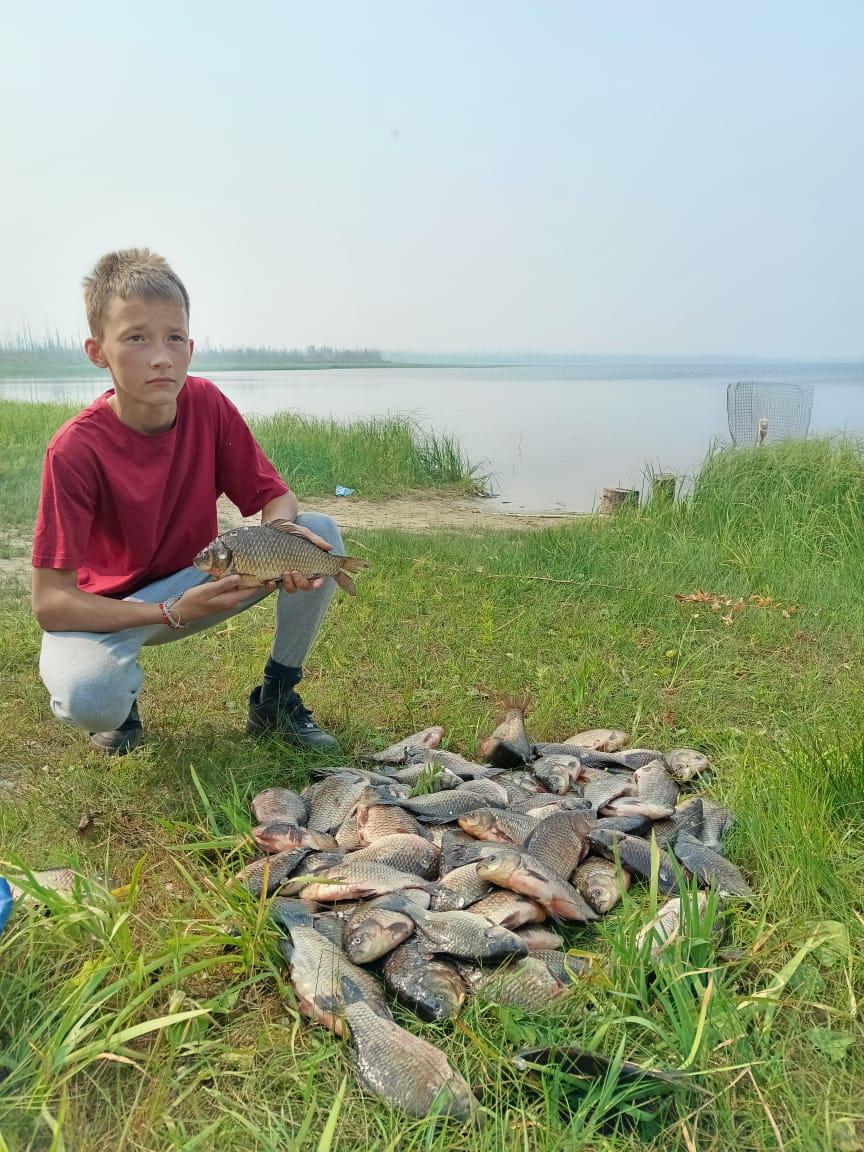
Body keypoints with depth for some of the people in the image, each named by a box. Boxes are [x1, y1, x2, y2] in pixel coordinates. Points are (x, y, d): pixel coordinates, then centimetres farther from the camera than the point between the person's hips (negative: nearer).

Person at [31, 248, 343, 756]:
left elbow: (276, 496, -7)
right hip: (107, 610, -4)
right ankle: (123, 693, 5)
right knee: (89, 697, -37)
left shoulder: (208, 405, -15)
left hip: (199, 581, 4)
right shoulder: (76, 448, -26)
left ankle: (276, 699, 2)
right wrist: (171, 613, -33)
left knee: (319, 532, -15)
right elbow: (50, 603, -25)